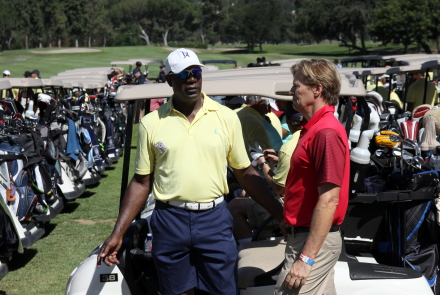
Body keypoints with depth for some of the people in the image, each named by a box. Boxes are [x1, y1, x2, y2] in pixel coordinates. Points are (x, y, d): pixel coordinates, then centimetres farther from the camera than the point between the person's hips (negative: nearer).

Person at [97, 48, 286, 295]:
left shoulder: (227, 118, 1)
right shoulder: (151, 123, 2)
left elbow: (245, 173, 7)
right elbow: (142, 182, 6)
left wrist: (280, 213, 1)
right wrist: (118, 234, 1)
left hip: (215, 219, 0)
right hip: (169, 220, 0)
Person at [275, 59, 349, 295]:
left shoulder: (327, 132, -18)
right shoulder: (315, 128, 14)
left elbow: (329, 200, -23)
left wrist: (306, 257, -24)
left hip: (314, 240, -10)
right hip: (305, 234, 10)